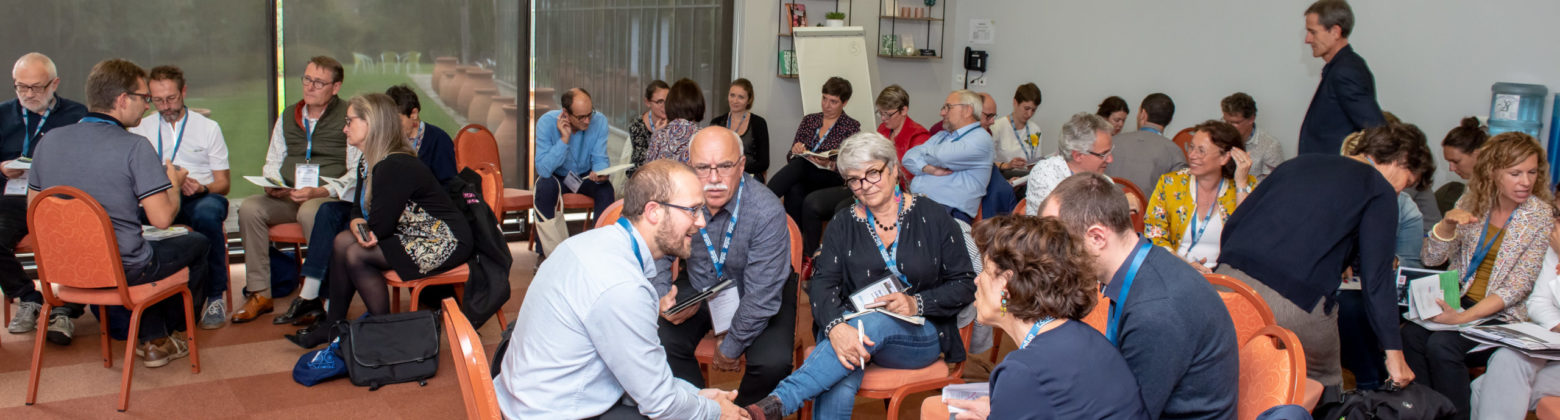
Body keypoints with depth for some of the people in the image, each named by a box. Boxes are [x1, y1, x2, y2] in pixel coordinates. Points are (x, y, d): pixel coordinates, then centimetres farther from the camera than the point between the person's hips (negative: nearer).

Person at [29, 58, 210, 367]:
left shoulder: (49, 141, 0)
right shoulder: (135, 148, -19)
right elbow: (162, 219, -21)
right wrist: (174, 184, 0)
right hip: (122, 271, -6)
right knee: (197, 243, 20)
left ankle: (153, 339, 32)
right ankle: (168, 333, 37)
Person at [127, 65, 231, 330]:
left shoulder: (208, 128, 14)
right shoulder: (141, 129, 19)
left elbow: (224, 183, 9)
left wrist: (201, 188, -15)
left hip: (201, 197, -1)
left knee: (207, 212, -40)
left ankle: (215, 296, -29)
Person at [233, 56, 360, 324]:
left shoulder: (348, 118, 1)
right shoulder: (288, 117, 20)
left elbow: (358, 172, -6)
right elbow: (273, 161, 25)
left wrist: (321, 191, -19)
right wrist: (272, 185, 2)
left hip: (331, 197, -6)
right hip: (287, 198, 6)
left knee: (309, 212, -38)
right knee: (250, 208, -21)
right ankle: (259, 294, -16)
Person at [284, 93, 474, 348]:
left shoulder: (395, 167, -25)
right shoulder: (368, 165, 7)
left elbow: (380, 227, -23)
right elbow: (358, 210, 10)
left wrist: (363, 228, 1)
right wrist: (358, 227, -14)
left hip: (444, 242, -10)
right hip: (414, 235, 10)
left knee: (357, 255, -17)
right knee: (343, 241, 3)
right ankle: (333, 327, 11)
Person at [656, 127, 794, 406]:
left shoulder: (767, 212, -29)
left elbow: (761, 297, -23)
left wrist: (731, 348, -15)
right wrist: (662, 296, -19)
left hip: (762, 298, -3)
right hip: (699, 287, 3)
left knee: (773, 362, -28)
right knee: (661, 341, -23)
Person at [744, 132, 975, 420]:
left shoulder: (933, 218, 3)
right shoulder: (843, 225, 8)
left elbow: (964, 285, 3)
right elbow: (823, 283, -5)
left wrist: (917, 304, -15)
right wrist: (835, 327, -27)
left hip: (920, 335, -1)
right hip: (850, 326, 2)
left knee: (874, 323, -38)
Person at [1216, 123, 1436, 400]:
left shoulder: (1299, 163, 25)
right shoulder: (1381, 192, 10)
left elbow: (1232, 224, 22)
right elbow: (1377, 276, 1)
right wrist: (1394, 355, 3)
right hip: (1295, 299, -5)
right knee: (1324, 387, 18)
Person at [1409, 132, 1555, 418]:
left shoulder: (1541, 216, -7)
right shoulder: (1472, 202, 3)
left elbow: (1518, 287, -12)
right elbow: (1431, 259, 3)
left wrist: (1464, 317, -24)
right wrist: (1448, 223, -17)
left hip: (1501, 315, -3)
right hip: (1458, 299, 3)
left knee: (1442, 345, -30)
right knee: (1411, 335, -27)